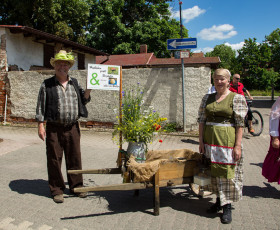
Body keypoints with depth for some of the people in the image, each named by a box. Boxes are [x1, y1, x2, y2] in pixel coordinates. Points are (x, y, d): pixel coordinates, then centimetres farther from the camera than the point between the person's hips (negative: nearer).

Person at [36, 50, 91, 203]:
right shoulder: (47, 85, 2)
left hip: (72, 127, 3)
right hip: (54, 128, -3)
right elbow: (40, 106, 2)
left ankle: (76, 186, 26)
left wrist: (88, 89, 0)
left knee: (75, 158, 10)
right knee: (54, 159, 4)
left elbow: (83, 101, 15)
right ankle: (56, 190, 20)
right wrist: (40, 125, -5)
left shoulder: (74, 83, 12)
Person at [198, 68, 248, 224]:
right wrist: (201, 140, 5)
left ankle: (227, 207, 14)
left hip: (228, 140, -4)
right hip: (210, 140, 5)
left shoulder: (237, 98, -3)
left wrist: (238, 145, -12)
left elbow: (240, 124, -7)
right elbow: (202, 120, 10)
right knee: (213, 171, 12)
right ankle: (219, 201, 29)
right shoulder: (207, 98, 10)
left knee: (227, 172, 0)